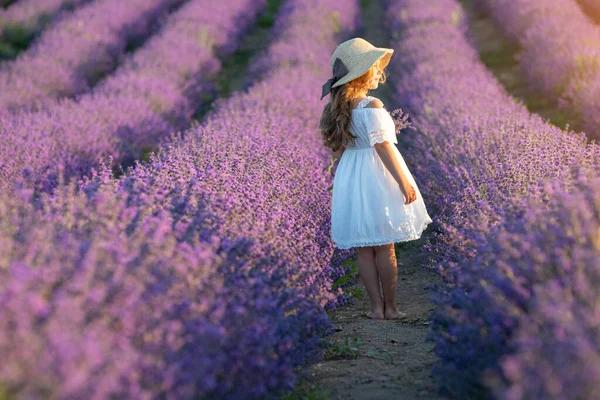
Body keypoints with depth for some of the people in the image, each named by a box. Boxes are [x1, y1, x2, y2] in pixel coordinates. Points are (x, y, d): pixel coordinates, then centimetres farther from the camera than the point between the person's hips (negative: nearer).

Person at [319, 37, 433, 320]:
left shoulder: (336, 108, 4)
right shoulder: (372, 106, -16)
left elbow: (337, 149, 11)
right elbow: (383, 147, -18)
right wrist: (404, 183, -14)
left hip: (349, 178, 6)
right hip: (376, 176, -6)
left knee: (363, 249, 8)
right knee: (385, 247, 4)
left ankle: (376, 307, 11)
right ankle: (390, 307, 10)